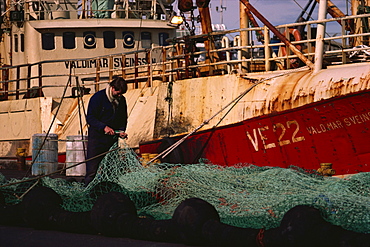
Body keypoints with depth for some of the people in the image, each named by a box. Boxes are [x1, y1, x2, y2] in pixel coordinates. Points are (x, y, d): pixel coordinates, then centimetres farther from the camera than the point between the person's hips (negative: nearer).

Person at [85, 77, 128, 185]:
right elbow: (90, 118, -11)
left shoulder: (121, 100, 8)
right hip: (97, 137, -5)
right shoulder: (98, 97, -9)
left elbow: (123, 119, 19)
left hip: (112, 138, 5)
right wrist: (104, 127, -22)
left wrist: (121, 130, 0)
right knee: (92, 170, -7)